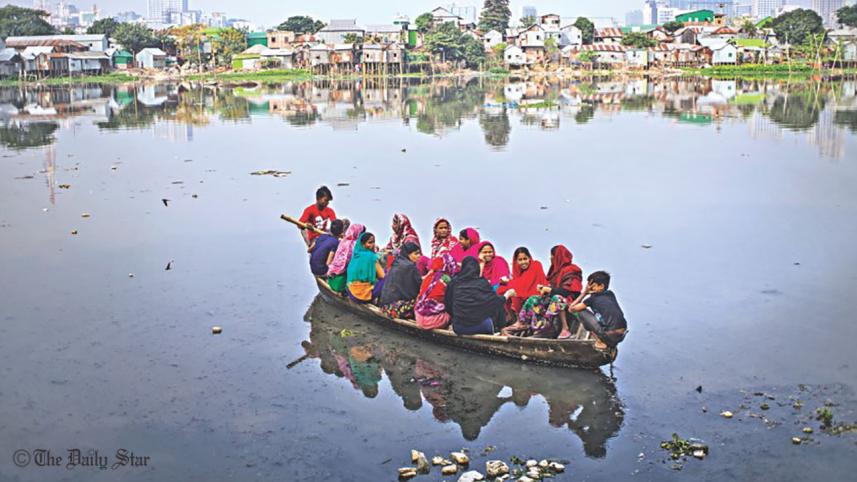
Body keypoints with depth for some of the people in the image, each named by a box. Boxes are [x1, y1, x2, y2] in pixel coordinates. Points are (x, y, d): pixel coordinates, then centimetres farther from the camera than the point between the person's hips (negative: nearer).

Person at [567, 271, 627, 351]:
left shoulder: (593, 298, -1)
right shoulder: (611, 295, 16)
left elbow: (571, 309, 8)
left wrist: (584, 292, 11)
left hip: (610, 336, -7)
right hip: (622, 335, 7)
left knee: (581, 312, 4)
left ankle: (600, 342, 3)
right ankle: (611, 344, 18)